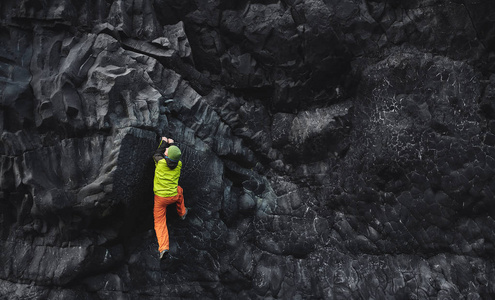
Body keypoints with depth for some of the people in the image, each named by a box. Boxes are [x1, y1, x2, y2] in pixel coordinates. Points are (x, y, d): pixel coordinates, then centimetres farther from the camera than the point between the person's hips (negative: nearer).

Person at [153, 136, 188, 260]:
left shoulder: (160, 163, -18)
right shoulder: (179, 165, -8)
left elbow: (157, 154, 6)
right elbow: (174, 157, 16)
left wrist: (163, 142, 18)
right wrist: (171, 143, 28)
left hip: (160, 198, -2)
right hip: (174, 196, 2)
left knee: (160, 223, 6)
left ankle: (163, 247, -8)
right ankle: (182, 213, 51)